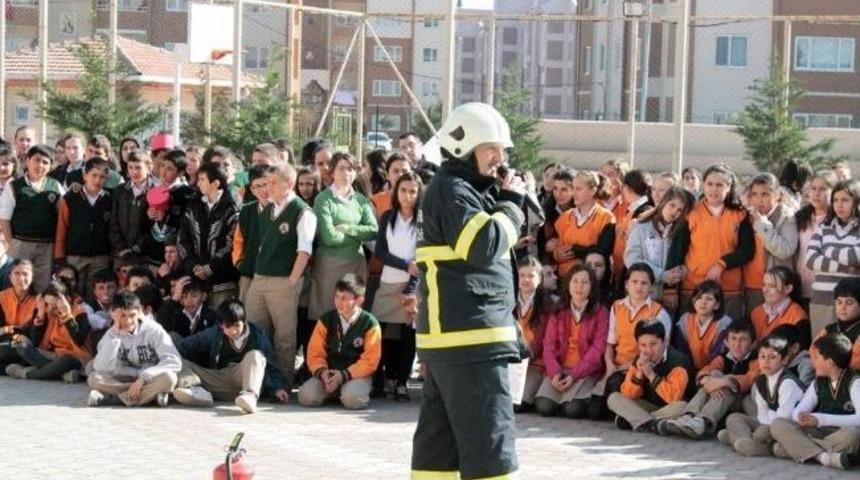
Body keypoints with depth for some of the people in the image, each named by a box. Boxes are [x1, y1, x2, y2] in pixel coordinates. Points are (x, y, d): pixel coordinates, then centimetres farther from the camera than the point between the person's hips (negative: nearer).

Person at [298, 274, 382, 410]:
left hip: (357, 374, -3)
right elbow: (315, 353, 3)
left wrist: (344, 375, -20)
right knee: (306, 396, -22)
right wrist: (321, 372, -19)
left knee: (352, 399, -35)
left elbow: (370, 361, -10)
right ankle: (331, 391, 9)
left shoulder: (370, 324, -6)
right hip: (329, 373, 3)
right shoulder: (326, 320, 4)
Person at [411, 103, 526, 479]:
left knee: (439, 436, 11)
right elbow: (485, 244, -21)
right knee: (489, 438, -8)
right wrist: (510, 203, -7)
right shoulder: (452, 190, -11)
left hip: (449, 336, 10)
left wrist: (506, 199, 6)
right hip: (468, 336, -10)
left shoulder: (463, 189, 20)